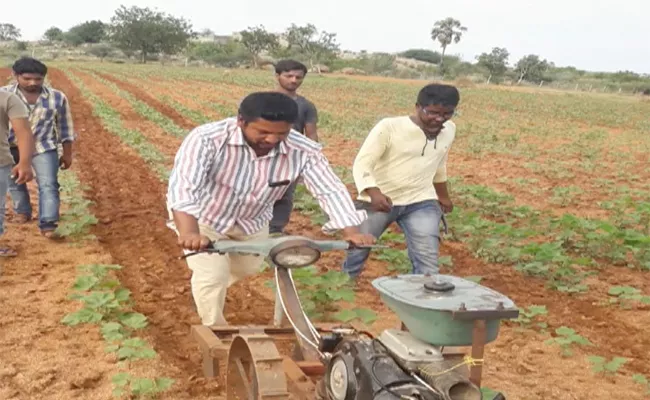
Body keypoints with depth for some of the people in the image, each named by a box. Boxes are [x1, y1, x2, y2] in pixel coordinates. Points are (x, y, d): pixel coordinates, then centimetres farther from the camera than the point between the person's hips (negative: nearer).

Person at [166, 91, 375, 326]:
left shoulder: (303, 151, -29)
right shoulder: (207, 139, -39)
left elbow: (330, 190, -27)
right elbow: (183, 186, -48)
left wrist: (351, 233, -43)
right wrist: (189, 234, -65)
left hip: (252, 221, 5)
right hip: (203, 216, -4)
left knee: (247, 269, 24)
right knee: (212, 276, -13)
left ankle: (207, 291, 58)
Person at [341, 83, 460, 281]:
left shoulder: (449, 130, 4)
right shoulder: (389, 127, -16)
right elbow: (362, 164, -21)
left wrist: (443, 195, 32)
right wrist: (374, 193, -39)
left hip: (421, 202, 3)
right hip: (378, 201, -3)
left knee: (427, 261, -10)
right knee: (356, 252, 10)